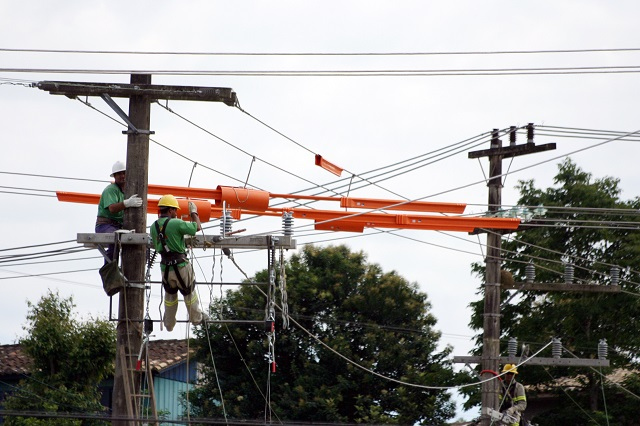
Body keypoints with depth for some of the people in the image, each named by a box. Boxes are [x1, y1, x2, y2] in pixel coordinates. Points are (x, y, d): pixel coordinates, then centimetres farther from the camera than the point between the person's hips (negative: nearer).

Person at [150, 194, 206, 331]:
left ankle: (169, 324, 34)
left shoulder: (154, 226, -1)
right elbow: (197, 227, -9)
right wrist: (194, 212, 7)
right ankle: (196, 317, 36)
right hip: (181, 265, -5)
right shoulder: (176, 223, -20)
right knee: (189, 292, 18)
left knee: (170, 294, 24)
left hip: (165, 267, 5)